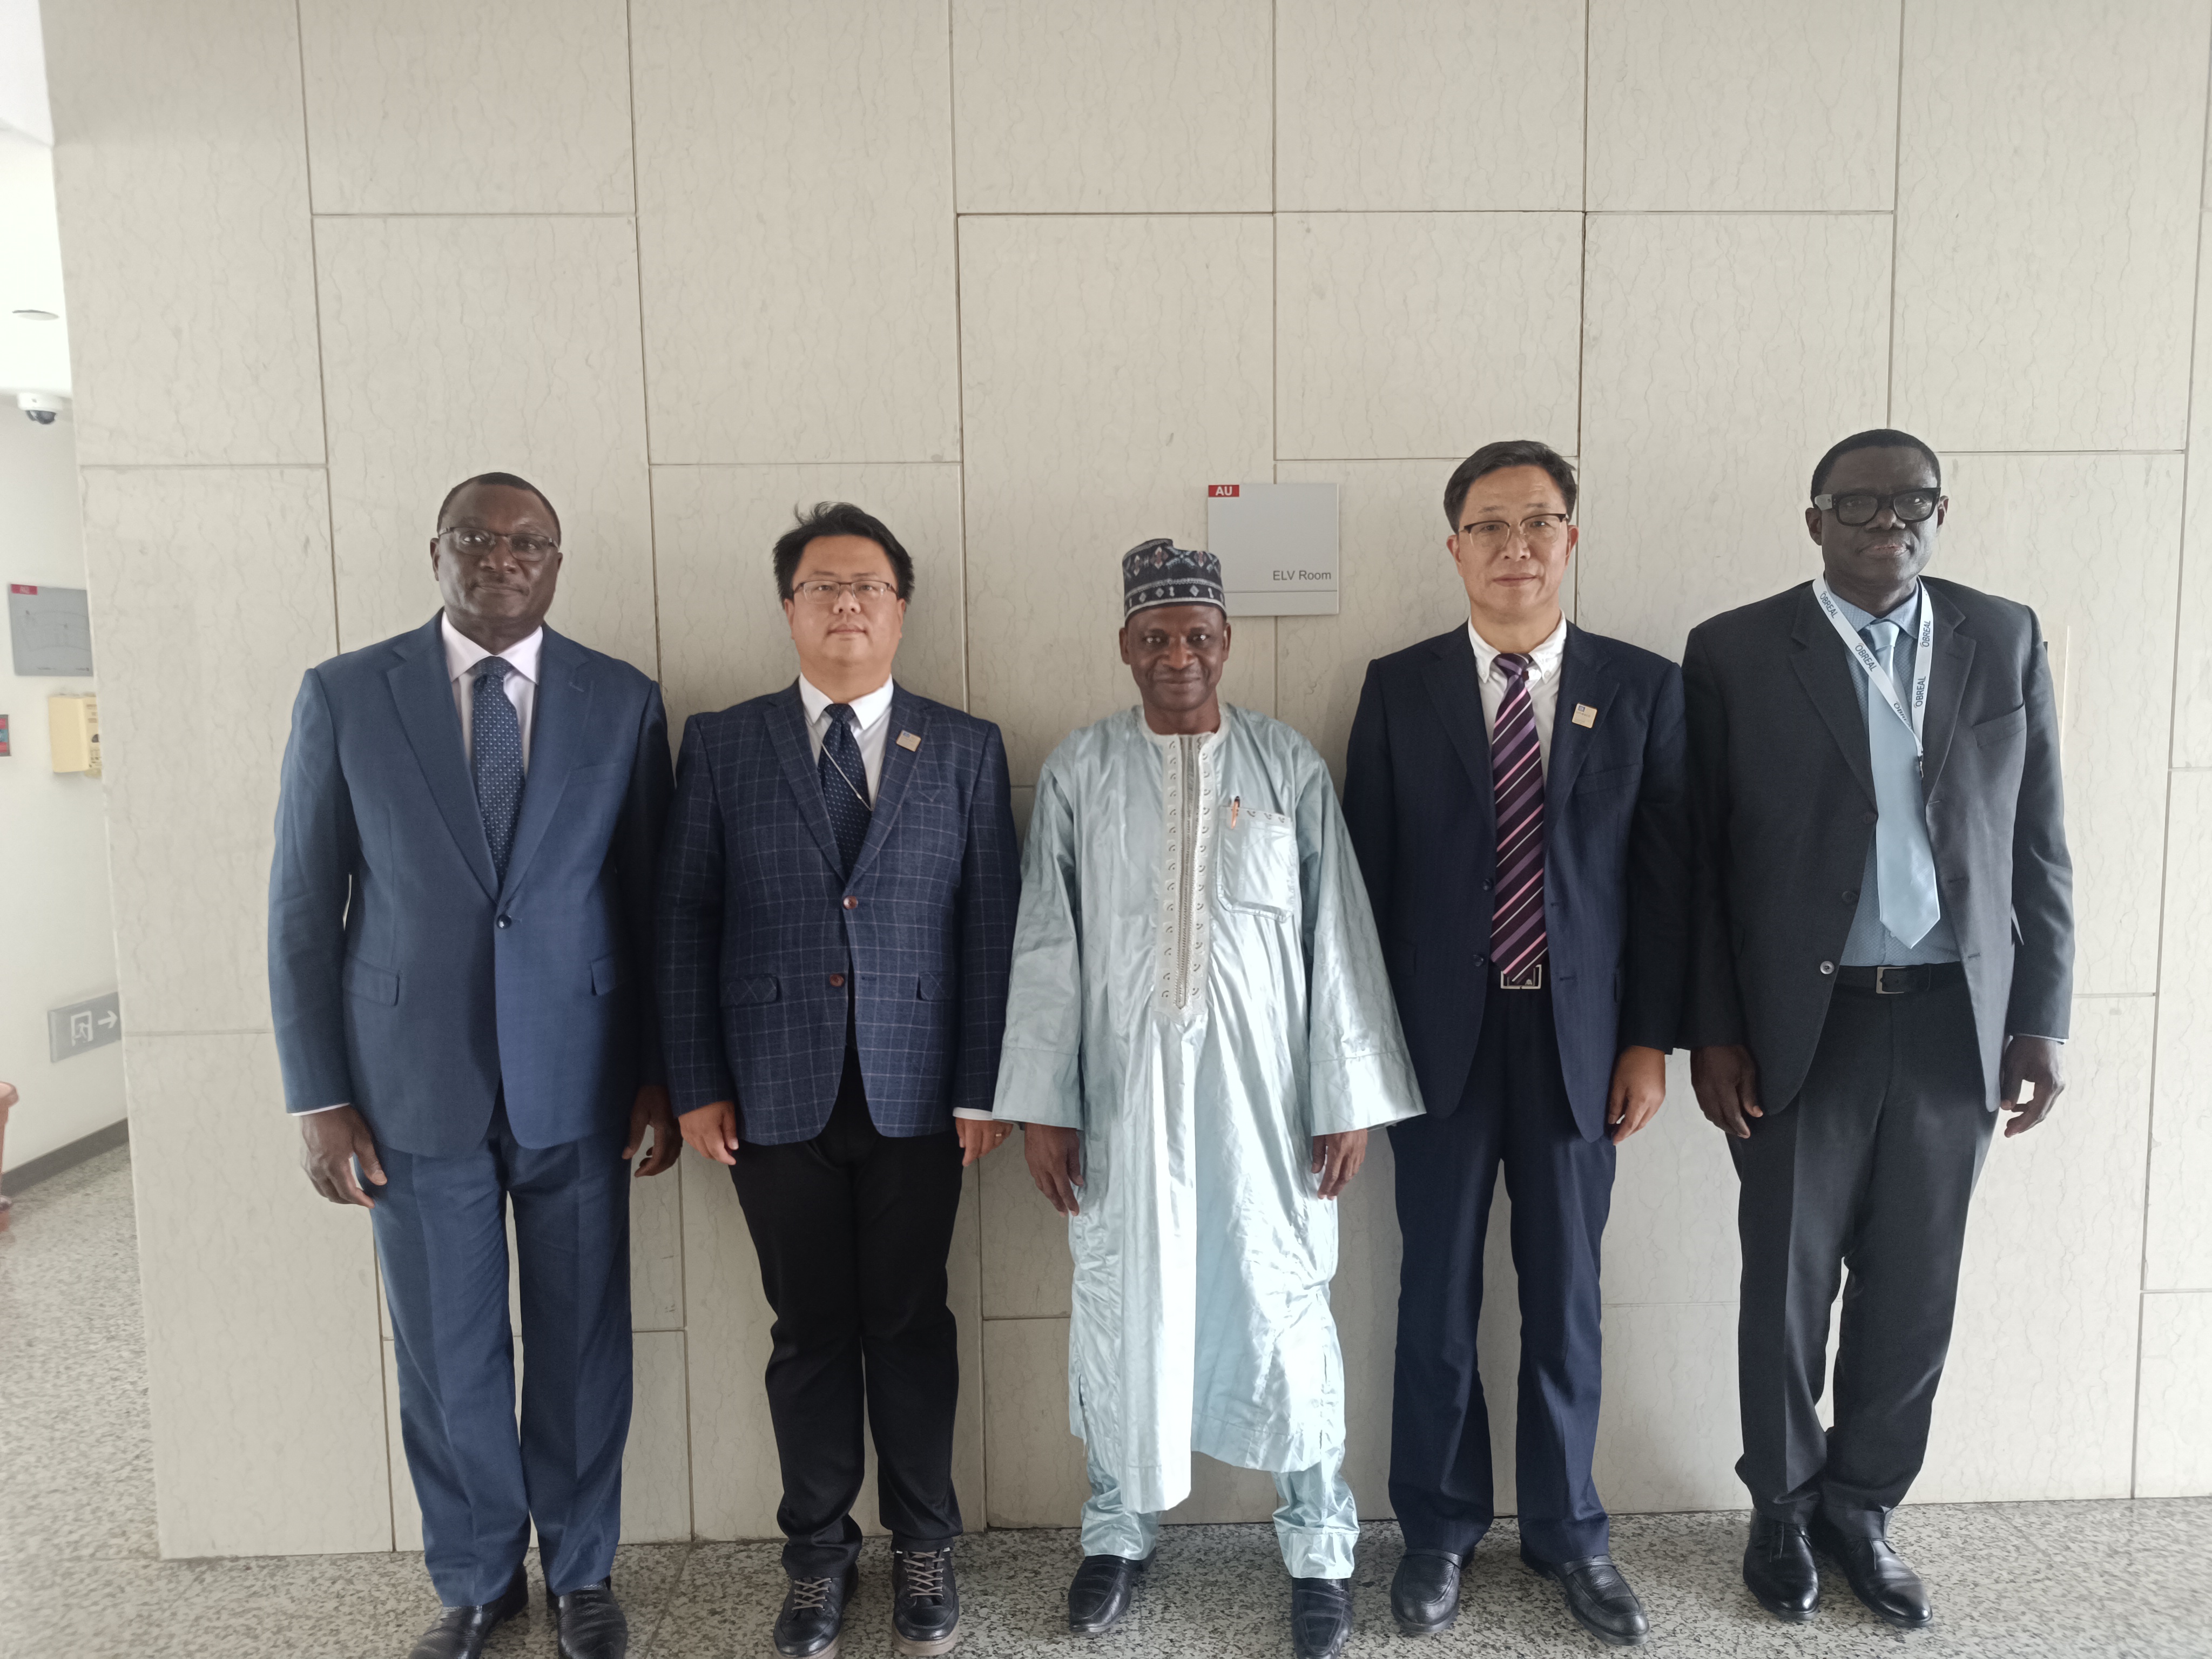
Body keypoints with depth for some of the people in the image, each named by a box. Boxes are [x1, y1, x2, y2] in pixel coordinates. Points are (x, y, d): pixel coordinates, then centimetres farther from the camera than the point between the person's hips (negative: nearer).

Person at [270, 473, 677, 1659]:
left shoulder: (623, 702, 0)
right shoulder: (342, 695, -1)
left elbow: (652, 901, 3)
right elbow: (304, 907, 1)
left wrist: (662, 1075, 2)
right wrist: (316, 1097, -2)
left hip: (577, 1081, 0)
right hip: (411, 1084, 0)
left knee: (582, 1346, 12)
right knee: (445, 1356, 13)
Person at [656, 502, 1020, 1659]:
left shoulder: (965, 749, 4)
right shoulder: (722, 745, 4)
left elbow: (992, 924, 1)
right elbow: (685, 922, 3)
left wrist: (982, 1088, -3)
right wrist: (696, 1083, -2)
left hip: (916, 1091, 0)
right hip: (775, 1094, 0)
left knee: (912, 1323, 10)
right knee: (810, 1330, 11)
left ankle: (924, 1545, 30)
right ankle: (818, 1550, 31)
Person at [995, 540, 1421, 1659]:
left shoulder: (1291, 768, -1)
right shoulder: (1078, 773, -1)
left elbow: (1337, 939, -1)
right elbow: (1046, 945, 0)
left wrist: (1349, 1099, -2)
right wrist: (1042, 1106, -1)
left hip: (1262, 1095, 0)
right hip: (1123, 1092, 1)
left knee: (1284, 1311, 8)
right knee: (1123, 1309, 12)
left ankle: (1319, 1546, 31)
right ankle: (1118, 1531, 36)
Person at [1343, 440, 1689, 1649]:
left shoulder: (1641, 688, 2)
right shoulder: (1398, 688, 1)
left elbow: (1665, 874, 3)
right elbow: (1369, 871, 0)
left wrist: (1650, 1040, 0)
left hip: (1578, 1038, 1)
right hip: (1441, 1035, 0)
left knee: (1565, 1295, 12)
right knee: (1437, 1292, 10)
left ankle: (1567, 1531, 34)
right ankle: (1439, 1529, 30)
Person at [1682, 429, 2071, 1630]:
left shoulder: (2005, 640, 6)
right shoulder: (1735, 652, -3)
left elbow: (2039, 846, 7)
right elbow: (1701, 859, -3)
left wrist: (2040, 1019, 2)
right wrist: (1711, 1031, -7)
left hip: (1956, 1022, 3)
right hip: (1801, 1024, -2)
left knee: (1913, 1292, 13)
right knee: (1788, 1286, 9)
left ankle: (1862, 1507, 33)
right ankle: (1783, 1509, 31)